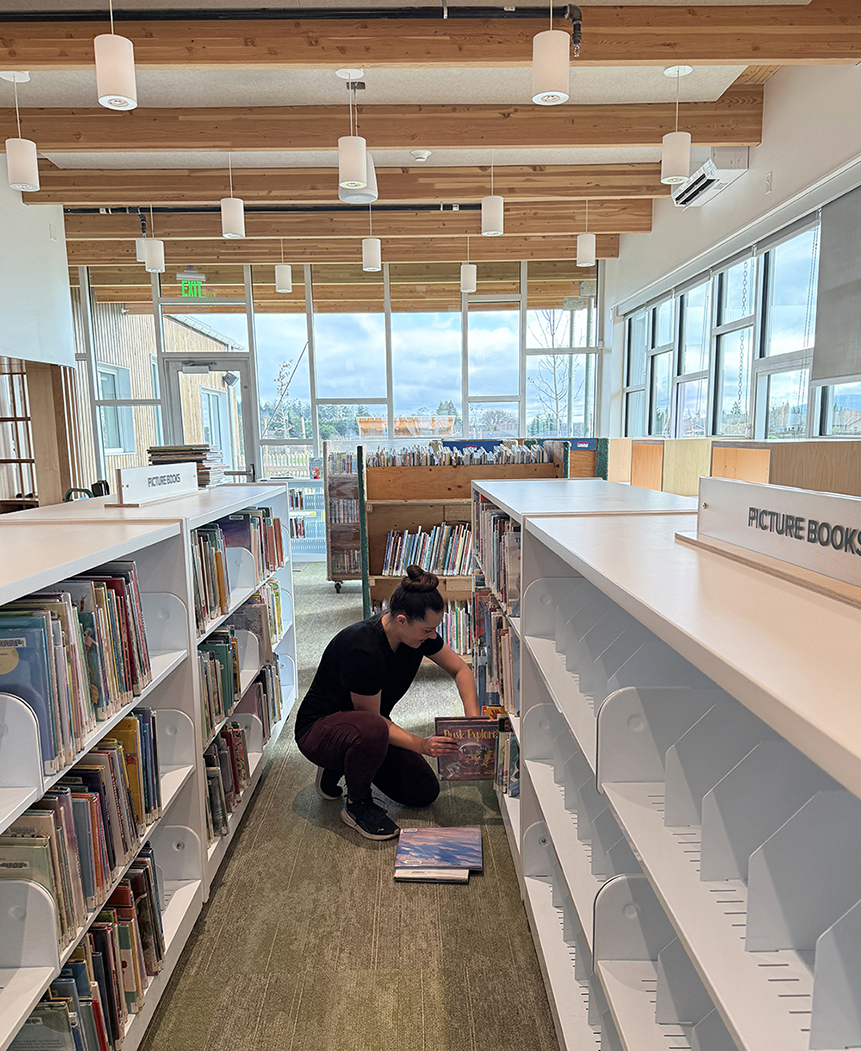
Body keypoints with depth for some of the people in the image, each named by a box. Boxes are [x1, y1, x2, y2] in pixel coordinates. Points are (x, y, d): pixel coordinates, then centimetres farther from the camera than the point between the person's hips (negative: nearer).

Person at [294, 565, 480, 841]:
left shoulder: (418, 632, -14)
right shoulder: (363, 651, -36)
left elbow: (460, 669, -1)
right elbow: (372, 717, -25)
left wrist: (473, 716, -15)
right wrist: (422, 745, -33)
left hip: (368, 725, 7)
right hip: (318, 731, -7)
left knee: (425, 793, -1)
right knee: (370, 730, -41)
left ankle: (345, 763, 16)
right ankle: (356, 804, -11)